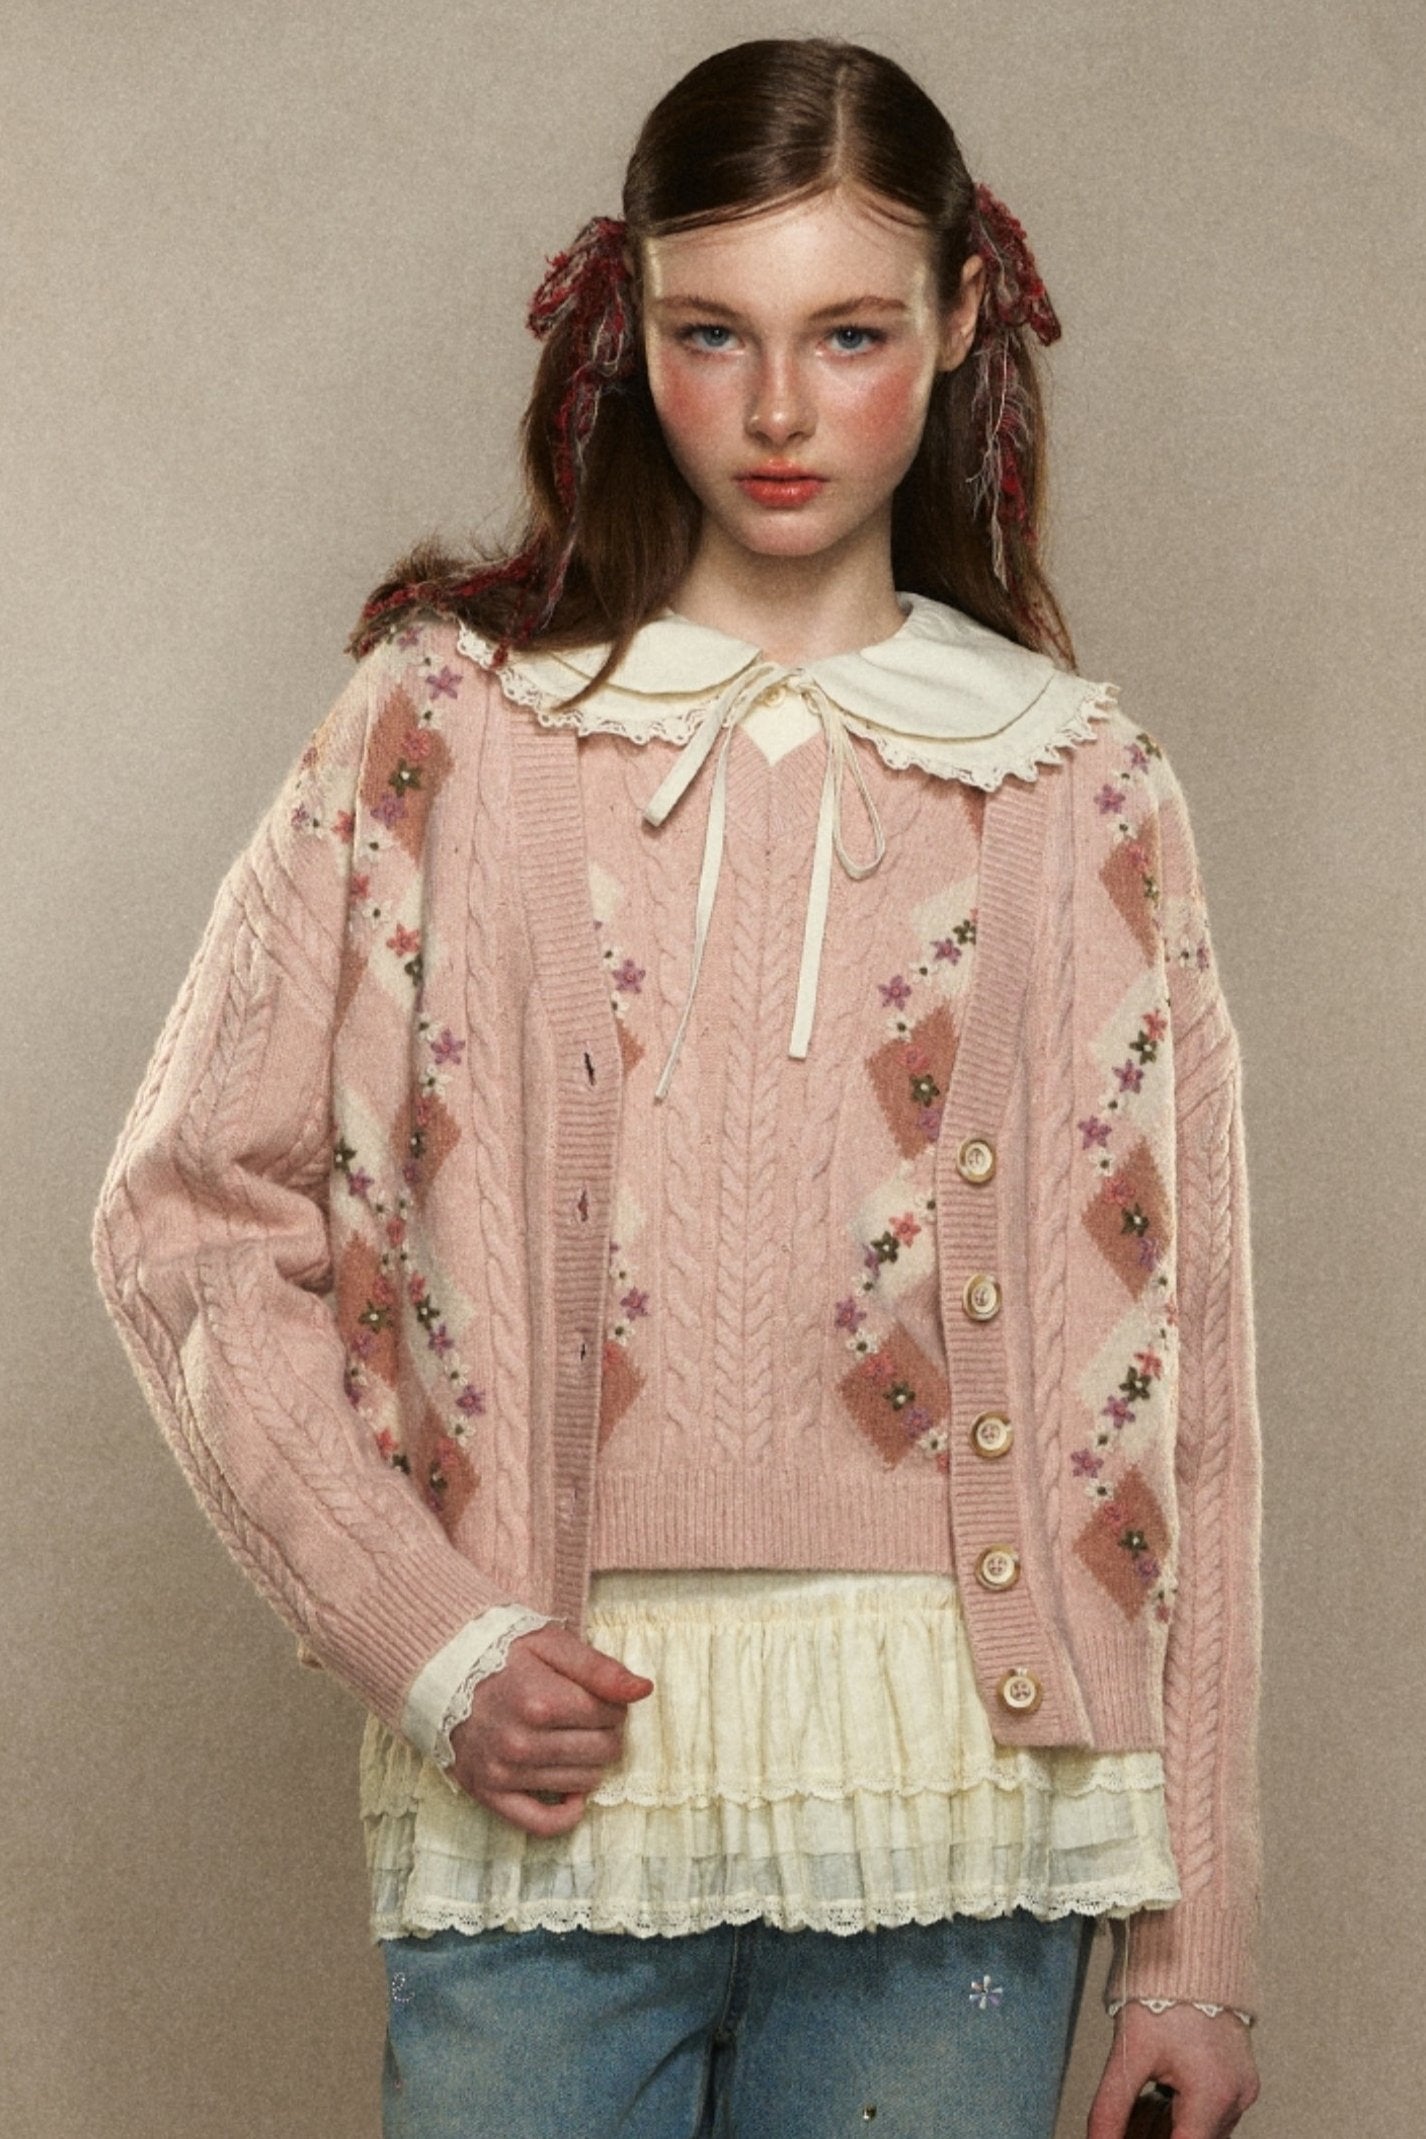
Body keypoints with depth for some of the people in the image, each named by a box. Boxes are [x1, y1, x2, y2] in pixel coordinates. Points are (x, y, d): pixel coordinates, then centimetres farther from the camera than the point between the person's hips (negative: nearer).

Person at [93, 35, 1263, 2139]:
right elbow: (193, 1213, 4)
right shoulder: (445, 727, 3)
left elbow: (1168, 1368, 5)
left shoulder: (1086, 797, 6)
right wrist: (430, 1641, -8)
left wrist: (1197, 1941, 3)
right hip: (544, 1798, -1)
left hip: (951, 1818, 1)